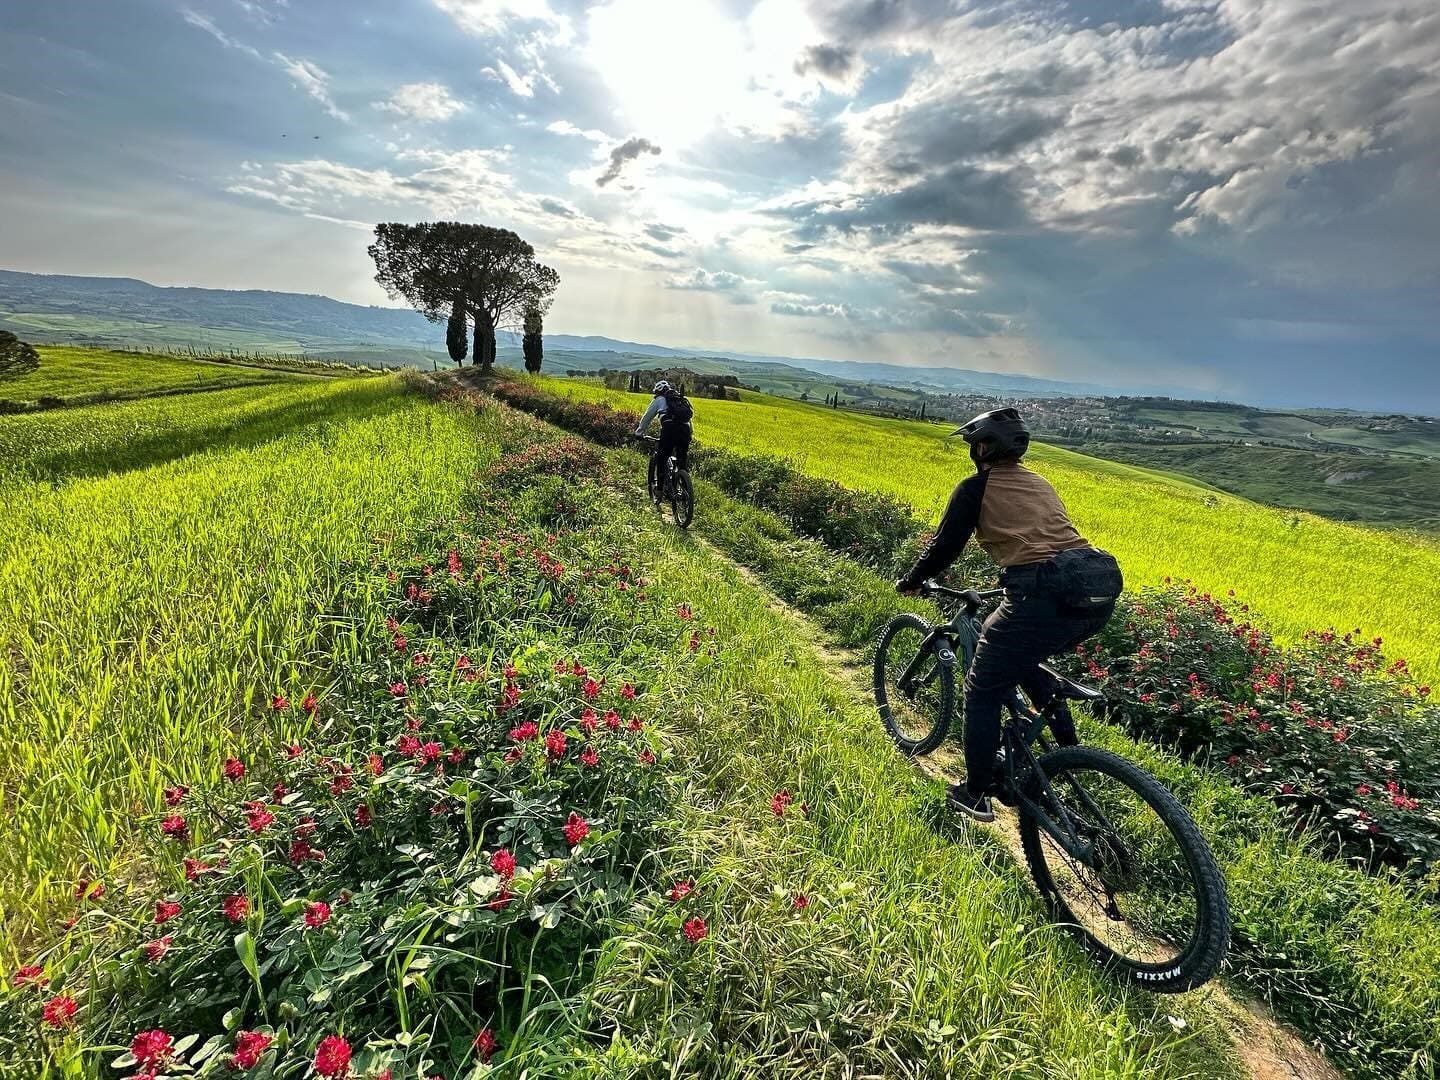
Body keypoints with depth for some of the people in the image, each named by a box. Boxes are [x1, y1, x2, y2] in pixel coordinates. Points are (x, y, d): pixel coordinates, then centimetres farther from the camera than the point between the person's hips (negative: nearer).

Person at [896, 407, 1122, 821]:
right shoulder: (1040, 484, 25)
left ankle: (975, 795, 20)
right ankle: (1070, 754, 35)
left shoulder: (976, 487, 6)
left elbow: (946, 546, 8)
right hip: (1100, 593, 8)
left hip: (1045, 594, -7)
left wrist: (910, 581, 25)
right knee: (1026, 659, 35)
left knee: (982, 689, 11)